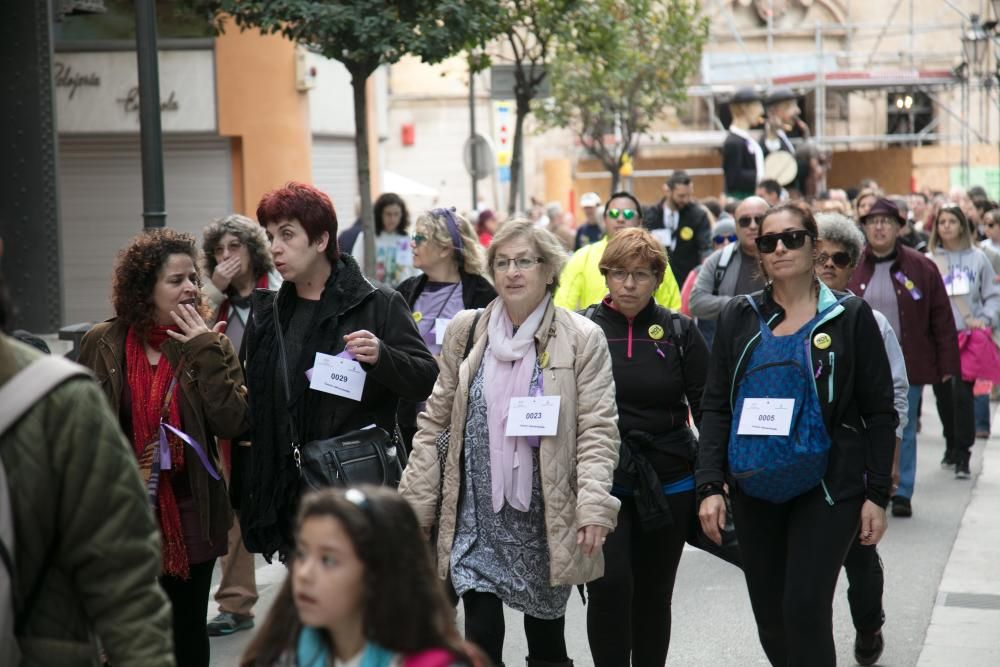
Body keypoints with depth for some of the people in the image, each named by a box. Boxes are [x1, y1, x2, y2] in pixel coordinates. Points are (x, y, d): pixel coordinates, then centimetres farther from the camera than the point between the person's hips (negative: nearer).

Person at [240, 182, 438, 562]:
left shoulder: (379, 305, -2)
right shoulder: (266, 313, 12)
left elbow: (428, 381, -6)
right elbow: (254, 399, 22)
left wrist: (382, 357, -23)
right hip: (291, 494, 5)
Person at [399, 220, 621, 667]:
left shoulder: (583, 338, -3)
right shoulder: (465, 331, 4)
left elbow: (598, 432, -6)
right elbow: (435, 423, 7)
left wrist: (593, 508, -17)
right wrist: (416, 505, 3)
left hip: (547, 519, -1)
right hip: (478, 517, 1)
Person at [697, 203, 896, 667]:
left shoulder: (850, 317, -1)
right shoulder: (739, 317, 6)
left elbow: (879, 412, 0)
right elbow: (715, 407, 5)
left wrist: (877, 494, -5)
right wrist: (710, 485, -4)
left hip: (827, 489, -3)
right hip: (754, 490, 3)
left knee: (806, 610, -11)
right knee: (769, 616, 8)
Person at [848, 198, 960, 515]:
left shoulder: (921, 268, 0)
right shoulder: (851, 268, 2)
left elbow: (942, 320, 2)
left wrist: (947, 365, -2)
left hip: (907, 367, 0)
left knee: (904, 431, 8)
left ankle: (902, 493, 18)